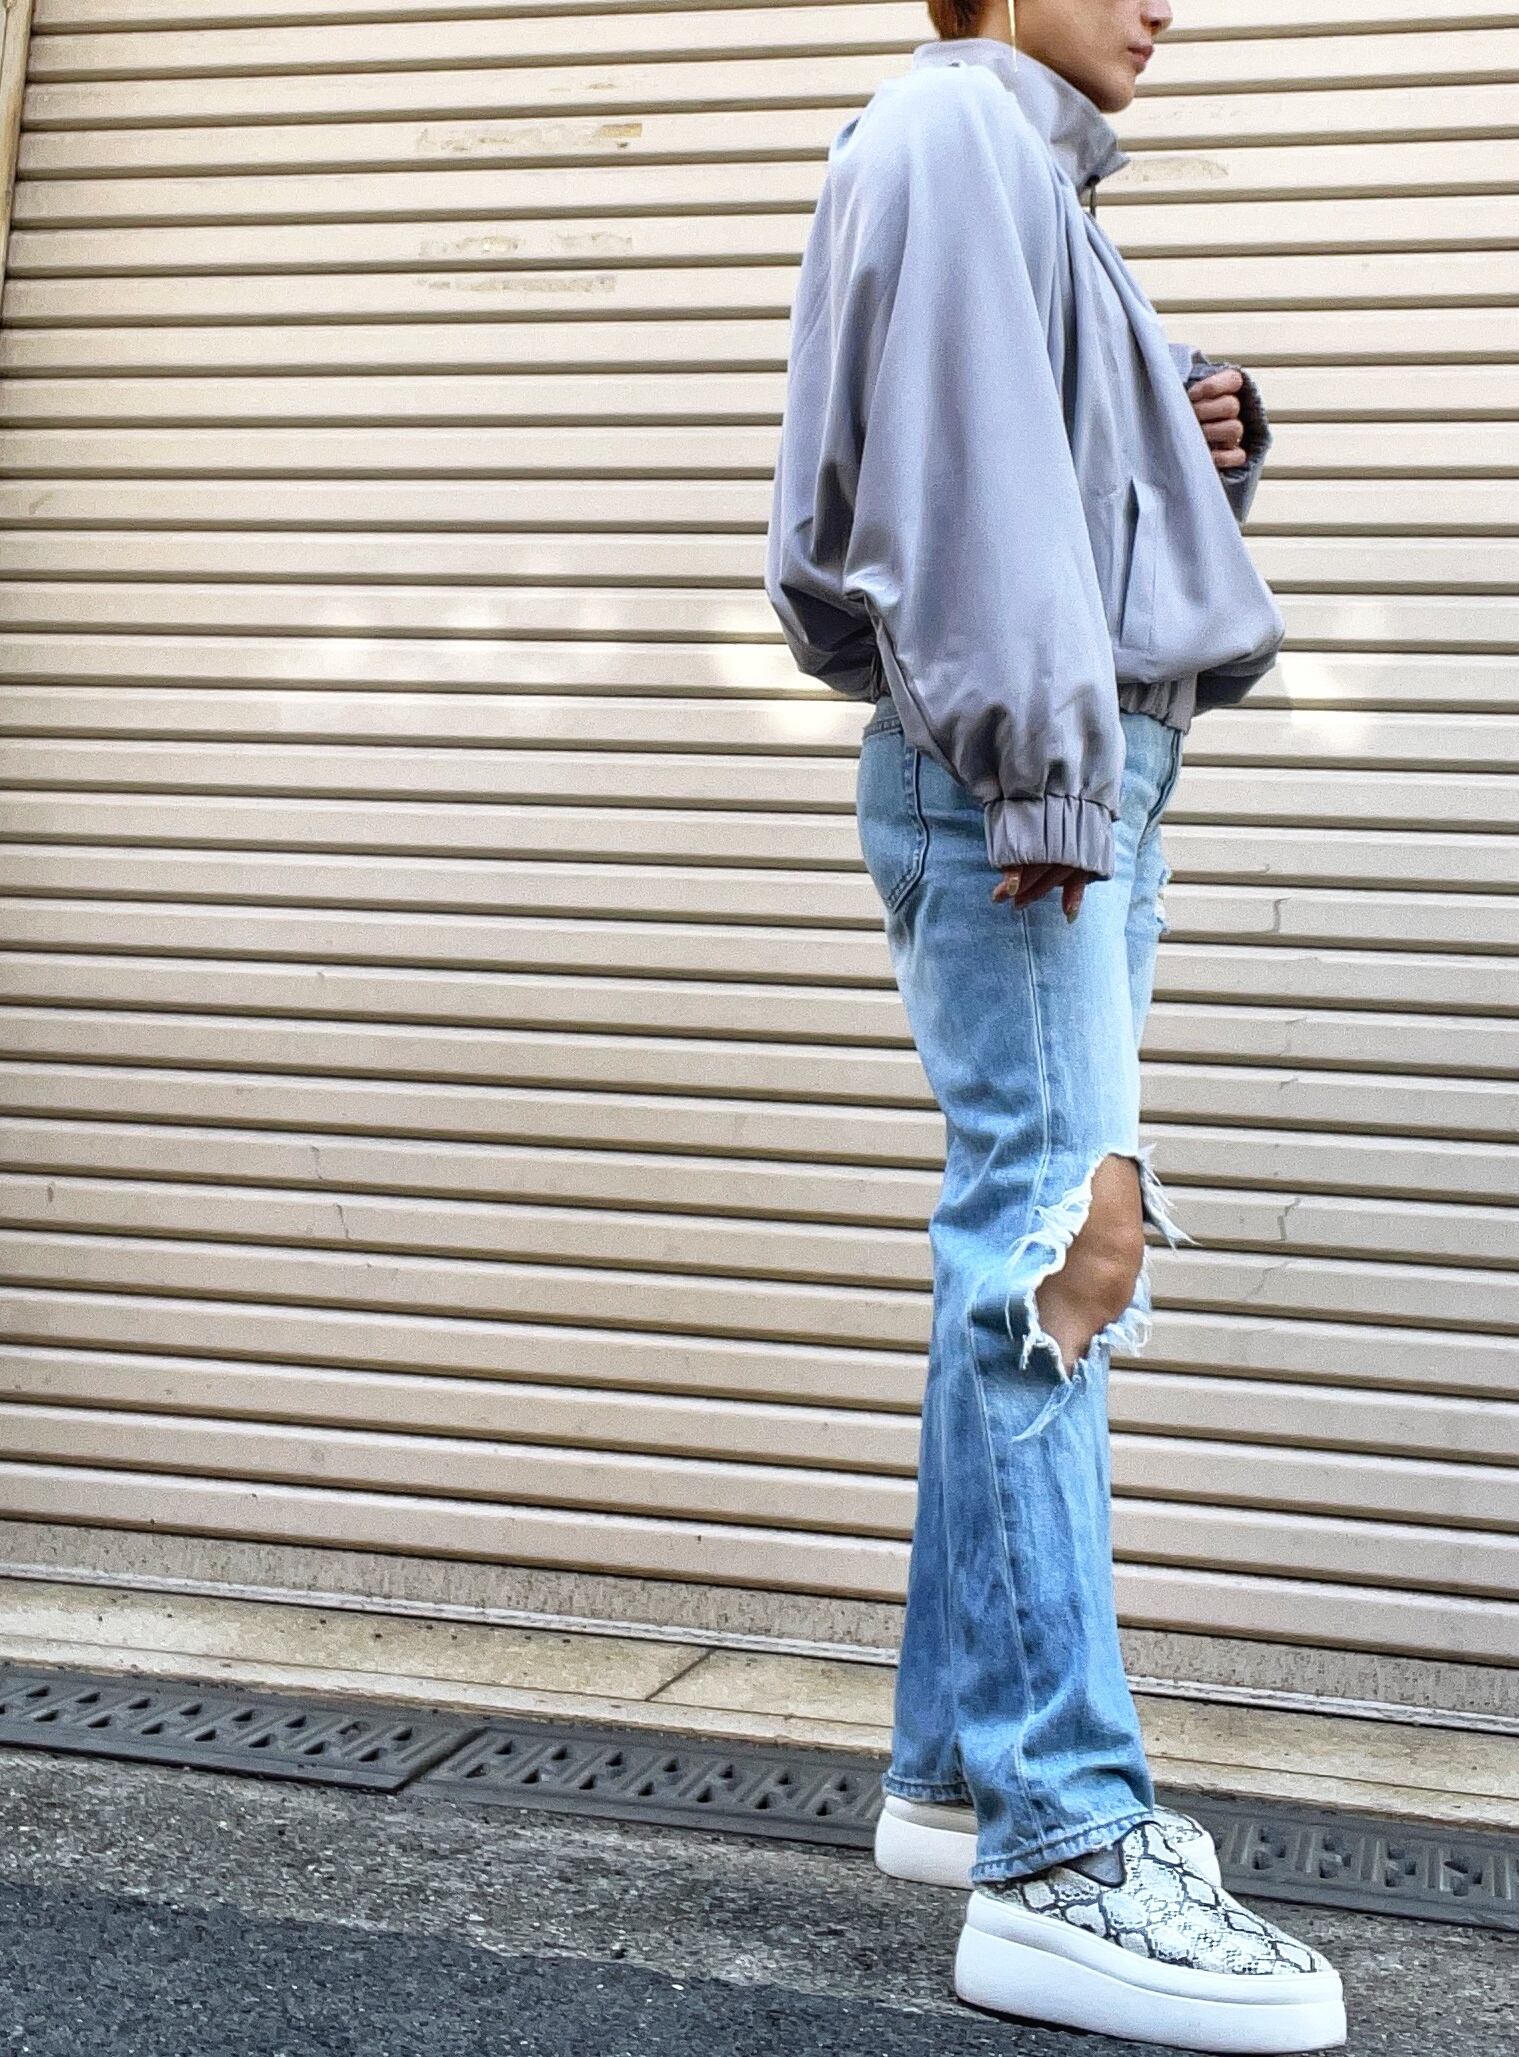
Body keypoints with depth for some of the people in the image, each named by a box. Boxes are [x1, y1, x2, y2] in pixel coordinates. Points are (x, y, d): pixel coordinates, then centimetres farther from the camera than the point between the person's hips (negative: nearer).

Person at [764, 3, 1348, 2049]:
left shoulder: (1033, 168, 26)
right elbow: (974, 481, -17)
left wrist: (1199, 446, 8)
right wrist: (1047, 783, -22)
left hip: (1075, 779, 10)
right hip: (1011, 780, -10)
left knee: (1028, 1270, 9)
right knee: (1051, 1263, -13)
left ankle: (963, 1765, 17)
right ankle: (1060, 1858, -10)